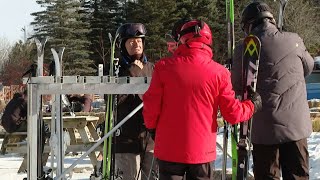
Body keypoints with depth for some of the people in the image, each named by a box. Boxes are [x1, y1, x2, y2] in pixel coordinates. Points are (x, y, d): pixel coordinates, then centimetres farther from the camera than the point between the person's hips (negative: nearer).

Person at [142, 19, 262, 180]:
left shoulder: (164, 66, -8)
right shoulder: (219, 73, -6)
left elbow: (151, 106, -5)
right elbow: (233, 114, -3)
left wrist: (152, 127, 16)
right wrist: (252, 105, 17)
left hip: (169, 149, 0)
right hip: (202, 150, 1)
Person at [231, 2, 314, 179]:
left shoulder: (244, 50, -8)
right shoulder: (294, 40, -2)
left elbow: (236, 87, 2)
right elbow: (308, 68, 15)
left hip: (265, 127, -2)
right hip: (296, 124, 2)